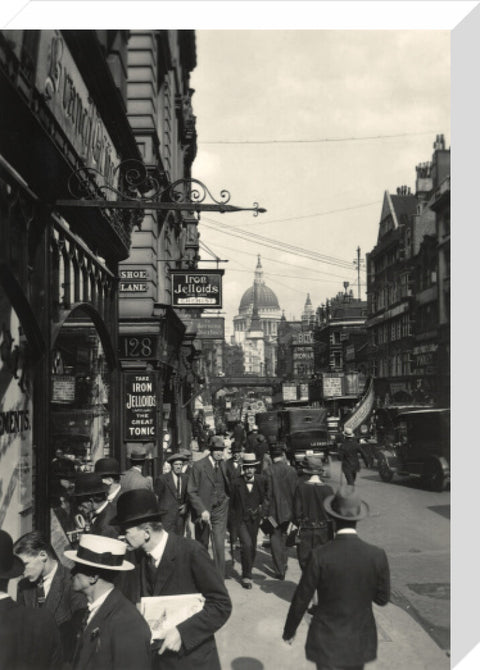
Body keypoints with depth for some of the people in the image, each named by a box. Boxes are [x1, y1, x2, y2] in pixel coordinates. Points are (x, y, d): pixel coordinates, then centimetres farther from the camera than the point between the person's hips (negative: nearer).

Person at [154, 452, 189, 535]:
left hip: (181, 515, 4)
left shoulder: (186, 478, 9)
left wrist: (185, 505, 1)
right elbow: (155, 498, 1)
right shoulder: (162, 479, -3)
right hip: (167, 516, -4)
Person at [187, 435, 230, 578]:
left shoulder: (224, 465, 2)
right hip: (203, 511, -2)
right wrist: (202, 510, -16)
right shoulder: (198, 466, -9)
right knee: (201, 546, 12)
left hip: (220, 510, 2)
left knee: (219, 545, -8)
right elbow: (191, 492, -9)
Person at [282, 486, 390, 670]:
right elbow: (383, 598, -1)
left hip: (327, 641, -3)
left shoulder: (320, 555, -20)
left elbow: (301, 598, -10)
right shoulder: (377, 556, -14)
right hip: (360, 641, 3)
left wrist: (289, 631, 5)